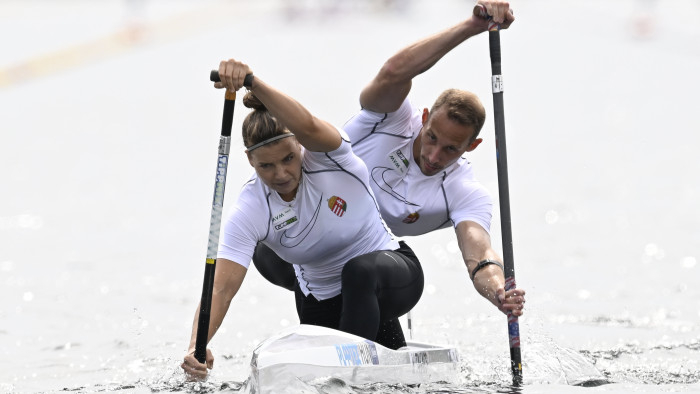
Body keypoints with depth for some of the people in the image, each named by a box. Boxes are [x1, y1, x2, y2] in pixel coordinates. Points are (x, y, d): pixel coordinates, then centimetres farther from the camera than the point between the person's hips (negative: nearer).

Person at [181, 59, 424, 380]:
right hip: (322, 302, 4)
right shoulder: (248, 213, -20)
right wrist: (196, 346, -47)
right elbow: (221, 289, -28)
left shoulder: (326, 155, -24)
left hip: (391, 274, -4)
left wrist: (252, 82, -64)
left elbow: (308, 127, -49)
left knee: (360, 269, -37)